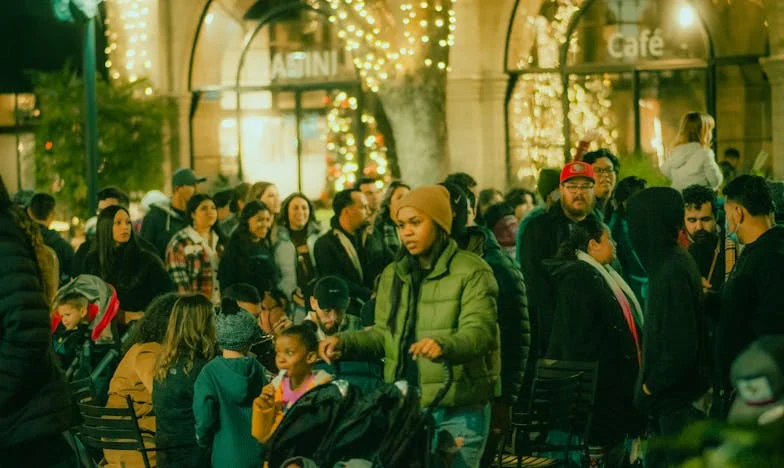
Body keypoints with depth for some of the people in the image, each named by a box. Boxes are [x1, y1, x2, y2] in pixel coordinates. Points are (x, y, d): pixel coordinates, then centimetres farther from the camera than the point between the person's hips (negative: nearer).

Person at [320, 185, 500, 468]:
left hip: (460, 411, -6)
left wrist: (443, 345, -38)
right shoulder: (393, 275, 14)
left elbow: (479, 332, -18)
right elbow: (384, 334, 15)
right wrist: (345, 342, -3)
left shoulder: (472, 272, -7)